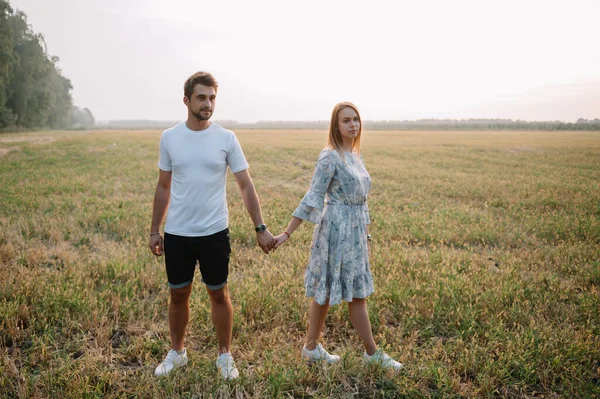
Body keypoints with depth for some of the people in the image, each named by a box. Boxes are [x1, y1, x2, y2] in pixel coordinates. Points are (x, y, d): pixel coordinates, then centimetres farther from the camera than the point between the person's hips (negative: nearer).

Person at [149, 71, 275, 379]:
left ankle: (224, 355, 28)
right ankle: (176, 353, 35)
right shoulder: (169, 137, 0)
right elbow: (163, 187, 8)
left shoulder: (226, 138, -6)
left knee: (219, 294, 11)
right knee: (178, 295, 15)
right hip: (177, 234, 2)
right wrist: (154, 230, 8)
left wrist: (260, 228, -8)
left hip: (214, 233, -1)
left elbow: (246, 185, -3)